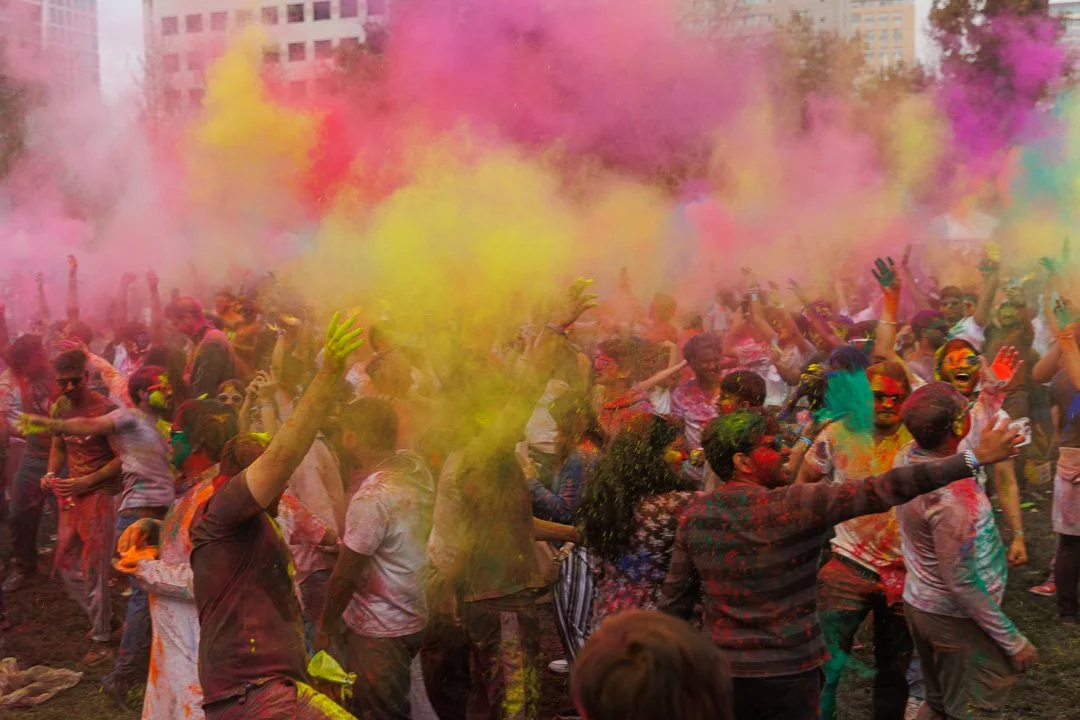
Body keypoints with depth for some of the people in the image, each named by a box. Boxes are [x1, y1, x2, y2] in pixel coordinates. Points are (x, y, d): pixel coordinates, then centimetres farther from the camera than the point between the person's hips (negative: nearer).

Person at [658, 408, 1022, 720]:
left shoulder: (694, 515, -2)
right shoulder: (793, 506, -18)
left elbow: (675, 598, 4)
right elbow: (883, 491, -22)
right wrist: (975, 458, -19)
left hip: (723, 673, 5)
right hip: (787, 674, -5)